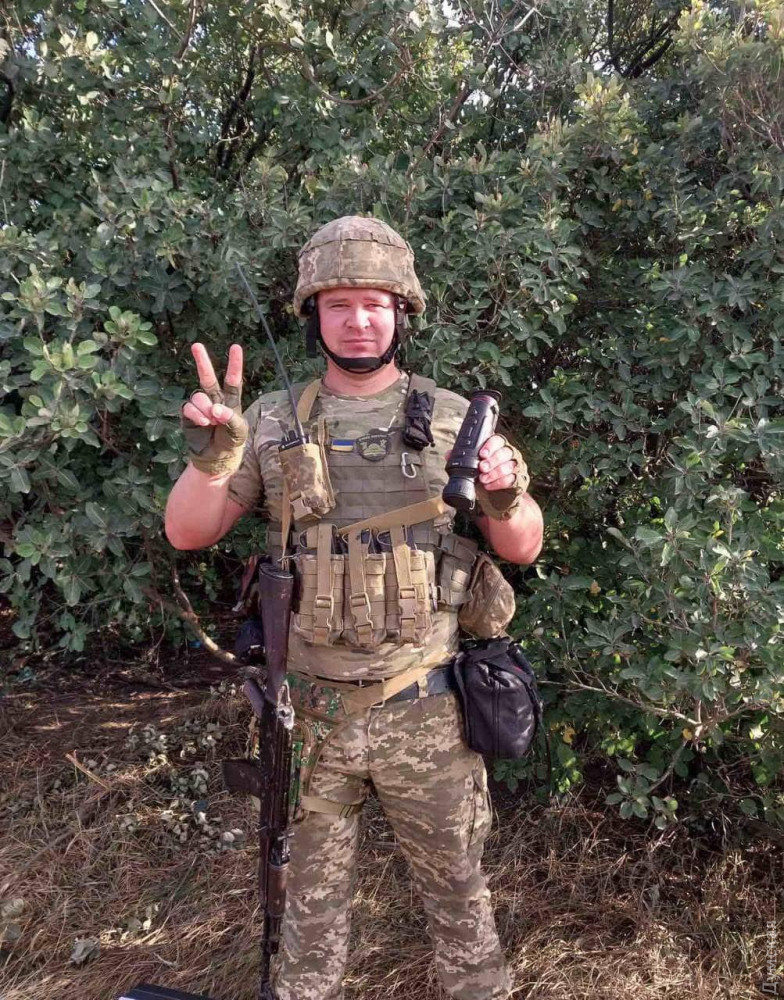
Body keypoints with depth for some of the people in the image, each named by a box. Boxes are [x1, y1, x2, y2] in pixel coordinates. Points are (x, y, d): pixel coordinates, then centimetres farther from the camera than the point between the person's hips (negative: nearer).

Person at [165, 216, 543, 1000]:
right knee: (311, 892, 22)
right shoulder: (274, 424, -1)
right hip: (309, 712, 1)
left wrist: (506, 497, -22)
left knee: (455, 884, 19)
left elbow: (522, 550, 0)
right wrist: (211, 454, -22)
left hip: (425, 712, -1)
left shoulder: (453, 421, -3)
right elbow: (188, 533, -2)